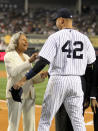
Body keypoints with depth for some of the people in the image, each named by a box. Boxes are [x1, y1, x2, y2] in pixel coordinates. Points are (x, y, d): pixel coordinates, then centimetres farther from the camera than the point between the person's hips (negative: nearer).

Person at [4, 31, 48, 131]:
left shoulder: (26, 57, 18)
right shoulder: (9, 56, -3)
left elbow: (32, 79, 15)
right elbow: (13, 72, -23)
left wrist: (41, 76, -5)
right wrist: (29, 61, -31)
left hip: (29, 95, 7)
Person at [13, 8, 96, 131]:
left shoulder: (55, 37, -7)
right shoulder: (84, 38, 6)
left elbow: (42, 62, -13)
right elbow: (91, 61, 7)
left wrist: (24, 79, -11)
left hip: (57, 80, -4)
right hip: (76, 81, 4)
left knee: (45, 118, 7)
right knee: (78, 120, 5)